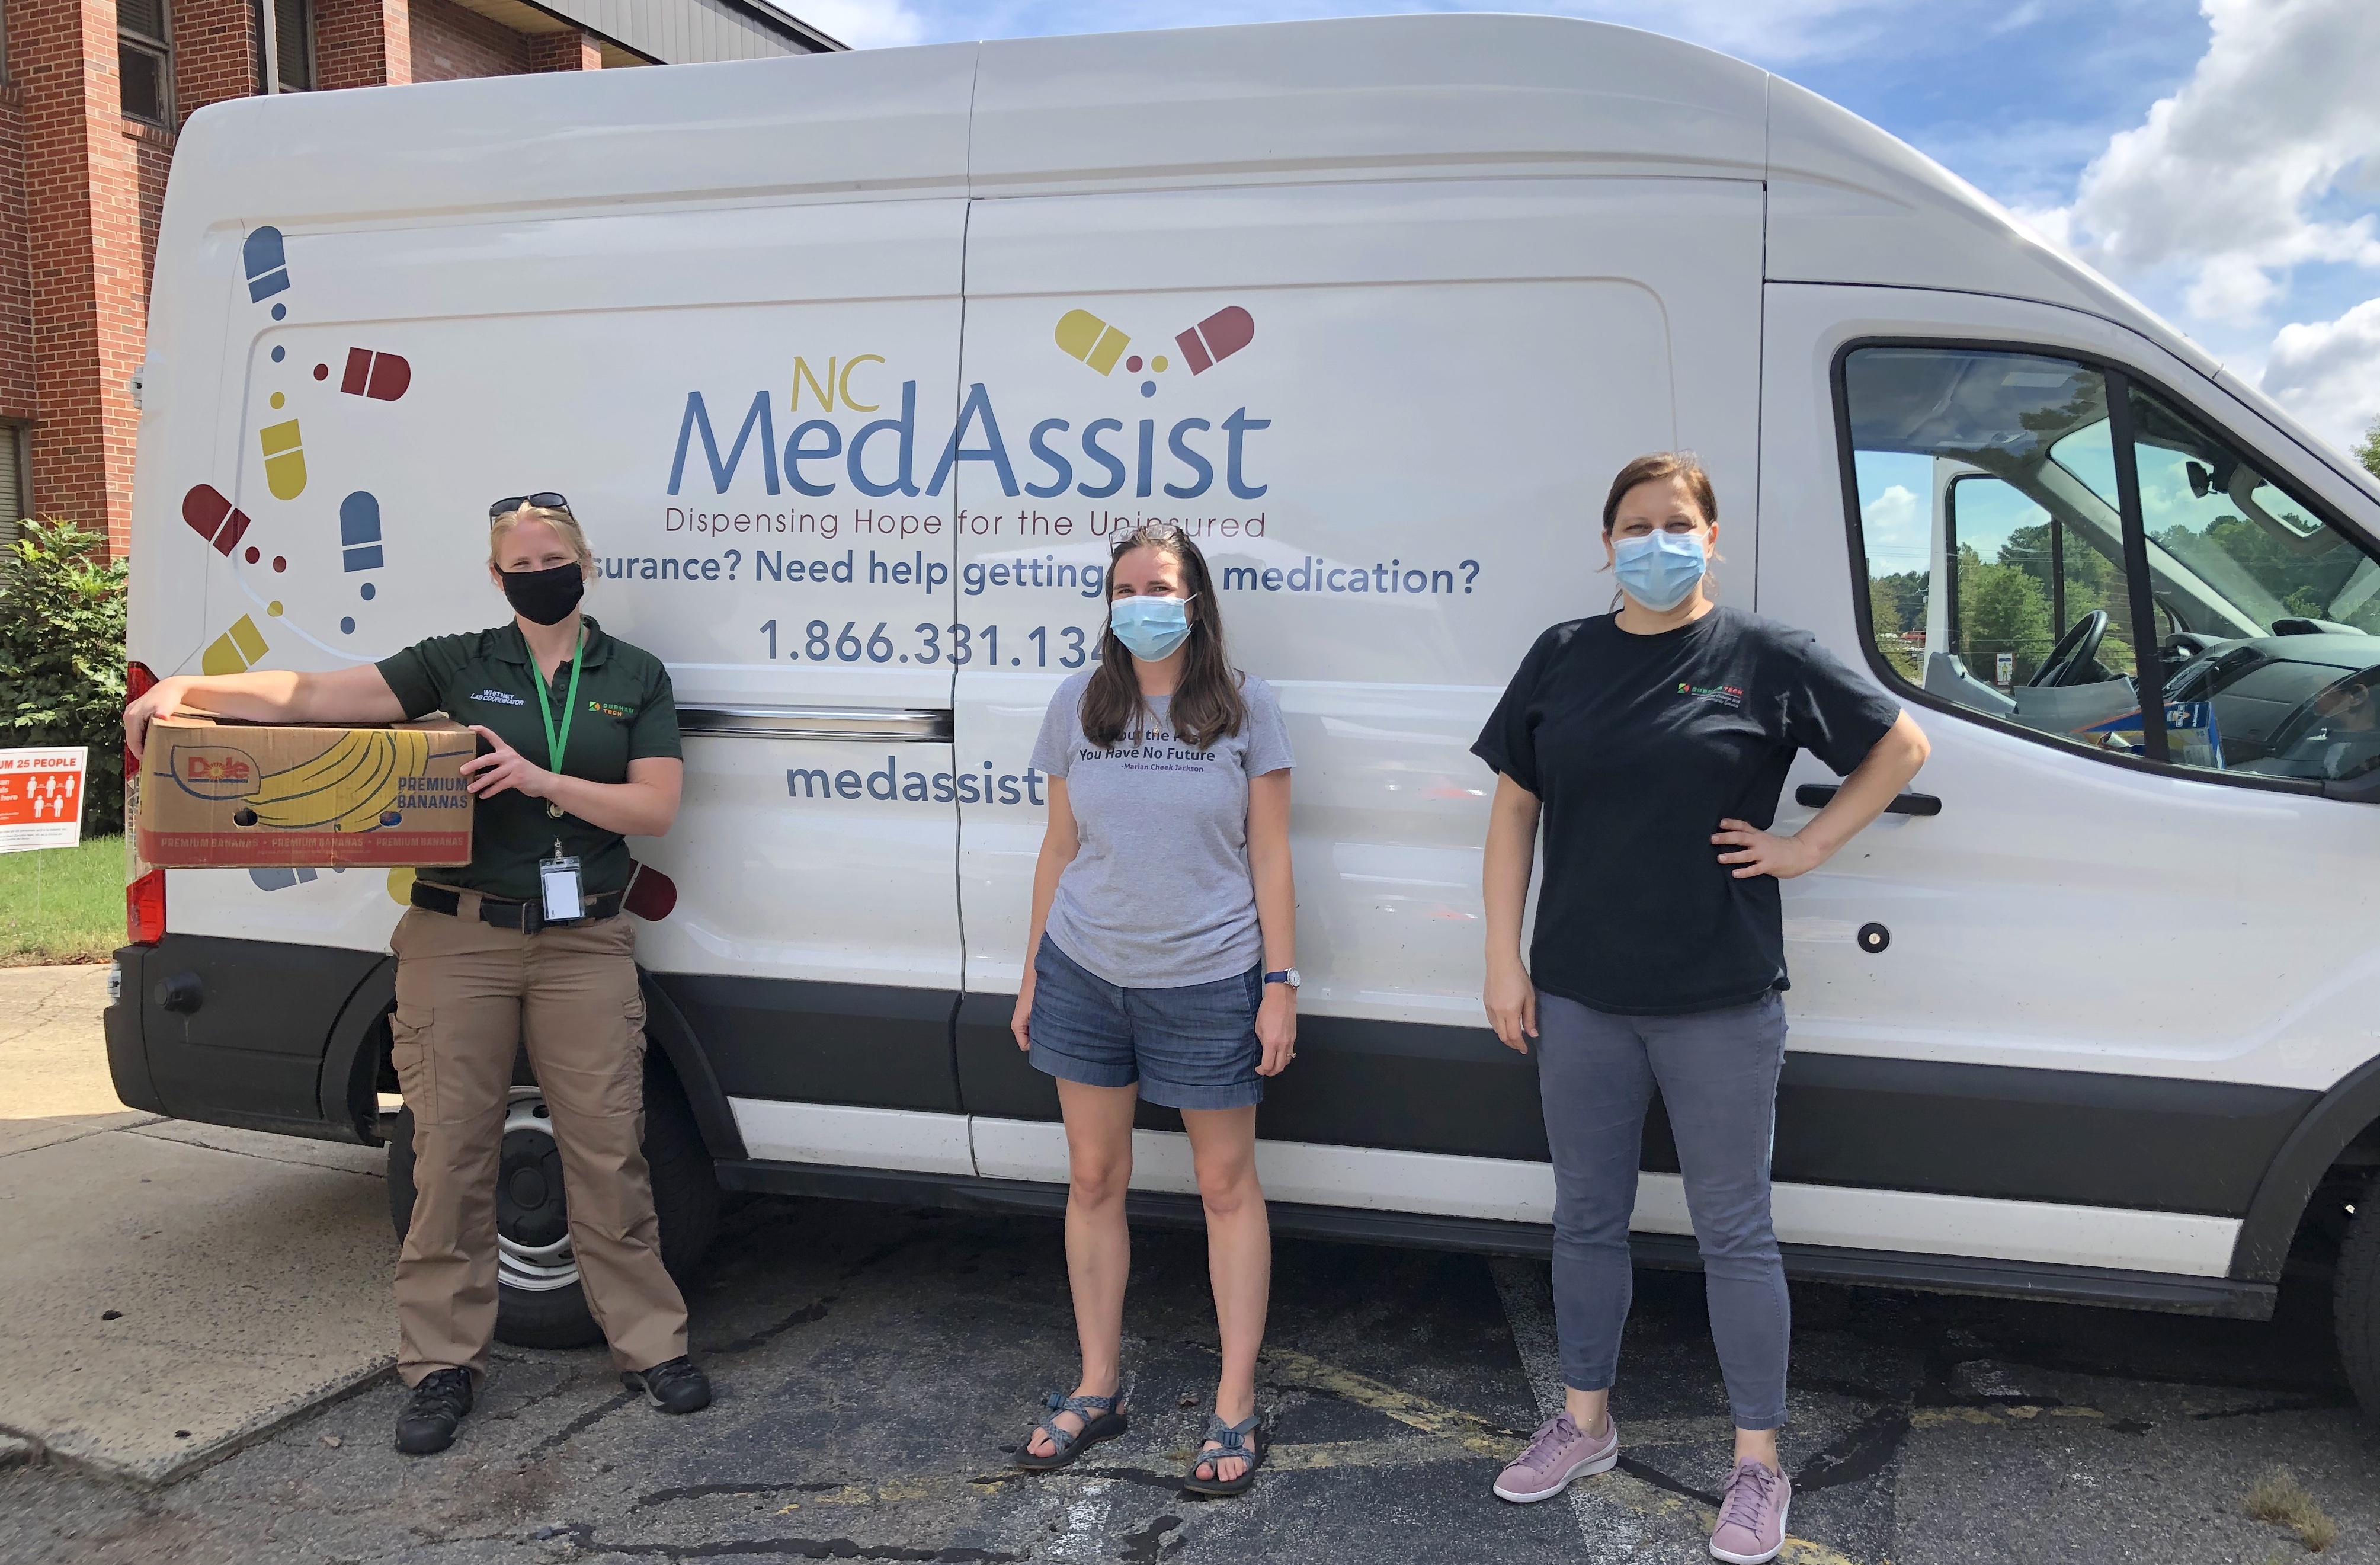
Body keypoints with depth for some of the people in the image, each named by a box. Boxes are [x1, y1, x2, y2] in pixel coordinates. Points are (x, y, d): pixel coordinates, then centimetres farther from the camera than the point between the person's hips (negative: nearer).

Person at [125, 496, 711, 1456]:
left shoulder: (635, 679, 7)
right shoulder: (457, 665, 6)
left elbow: (655, 808, -2)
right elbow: (319, 696, -5)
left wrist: (542, 780, -15)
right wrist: (193, 689, -19)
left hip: (582, 943, 0)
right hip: (459, 938, 0)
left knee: (608, 1151, 2)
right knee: (452, 1151, 3)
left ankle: (650, 1346, 15)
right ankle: (444, 1366, 16)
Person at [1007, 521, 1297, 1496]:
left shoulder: (1246, 708, -3)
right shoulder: (1077, 707, 5)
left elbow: (1270, 859, -2)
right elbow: (1058, 849, 10)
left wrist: (1281, 985, -6)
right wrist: (1032, 974, 10)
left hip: (1208, 981, -3)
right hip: (1085, 975, 3)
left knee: (1227, 1185, 5)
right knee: (1094, 1179, 11)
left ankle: (1236, 1407, 17)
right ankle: (1098, 1389, 26)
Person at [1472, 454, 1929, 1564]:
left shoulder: (1766, 658, -3)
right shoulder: (1563, 657, 5)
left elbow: (1903, 745, 4)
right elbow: (1513, 808, 7)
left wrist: (1805, 849, -4)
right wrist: (1503, 959, 2)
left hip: (1719, 1003, -3)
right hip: (1579, 995, 3)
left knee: (1734, 1232, 7)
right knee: (1587, 1216, 15)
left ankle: (1758, 1464, 22)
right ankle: (1584, 1422, 33)